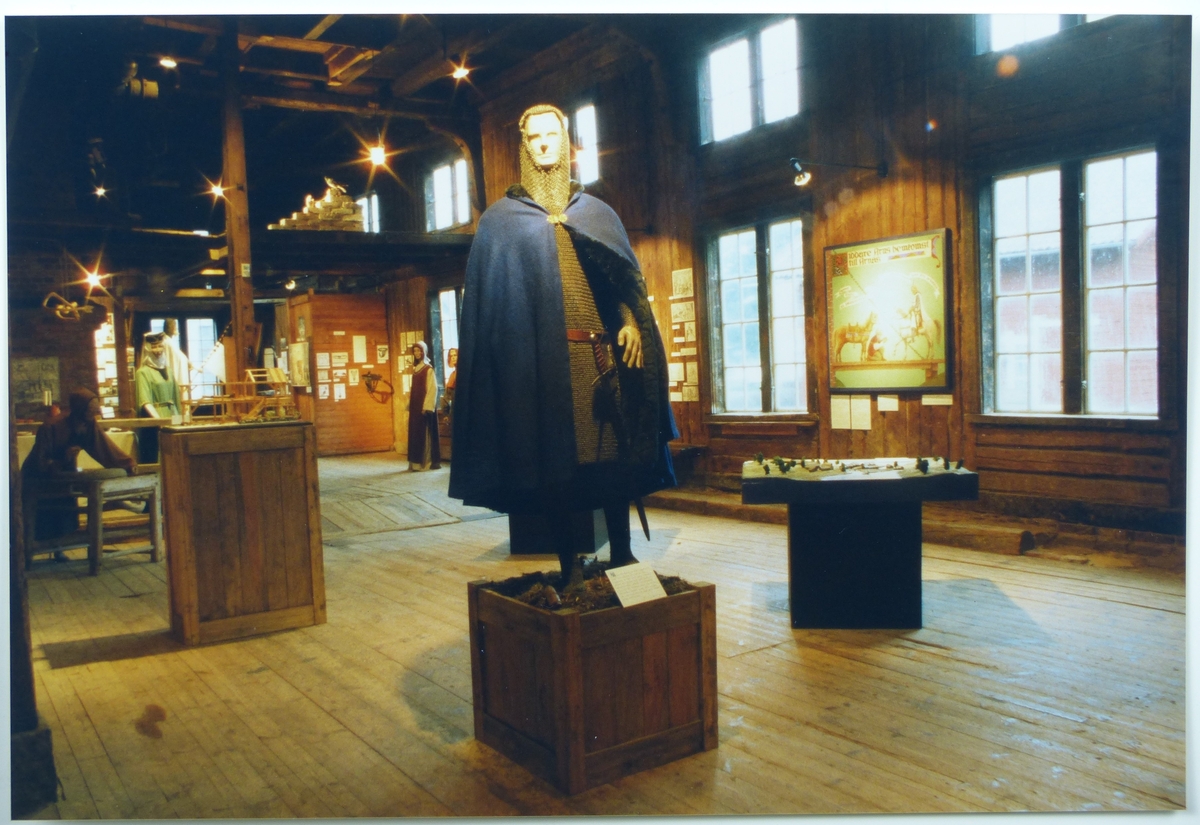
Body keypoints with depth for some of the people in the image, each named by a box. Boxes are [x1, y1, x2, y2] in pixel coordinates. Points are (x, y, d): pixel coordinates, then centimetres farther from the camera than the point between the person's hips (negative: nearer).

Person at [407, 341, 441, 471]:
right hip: (416, 405, 8)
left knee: (426, 433, -6)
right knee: (416, 432, 7)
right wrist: (410, 404, 12)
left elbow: (433, 388, -15)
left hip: (425, 405, -8)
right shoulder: (415, 368, 15)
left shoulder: (428, 368, -8)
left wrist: (427, 406, -20)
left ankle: (430, 461, -3)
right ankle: (418, 461, 11)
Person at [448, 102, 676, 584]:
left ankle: (622, 553, 12)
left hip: (599, 351, 2)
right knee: (552, 455, -1)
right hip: (539, 358, -2)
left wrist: (630, 320, -8)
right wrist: (507, 355, -6)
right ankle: (568, 562, 9)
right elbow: (487, 297, 6)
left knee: (612, 450, 0)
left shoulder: (597, 213, 18)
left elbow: (626, 277, 12)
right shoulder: (502, 219, 12)